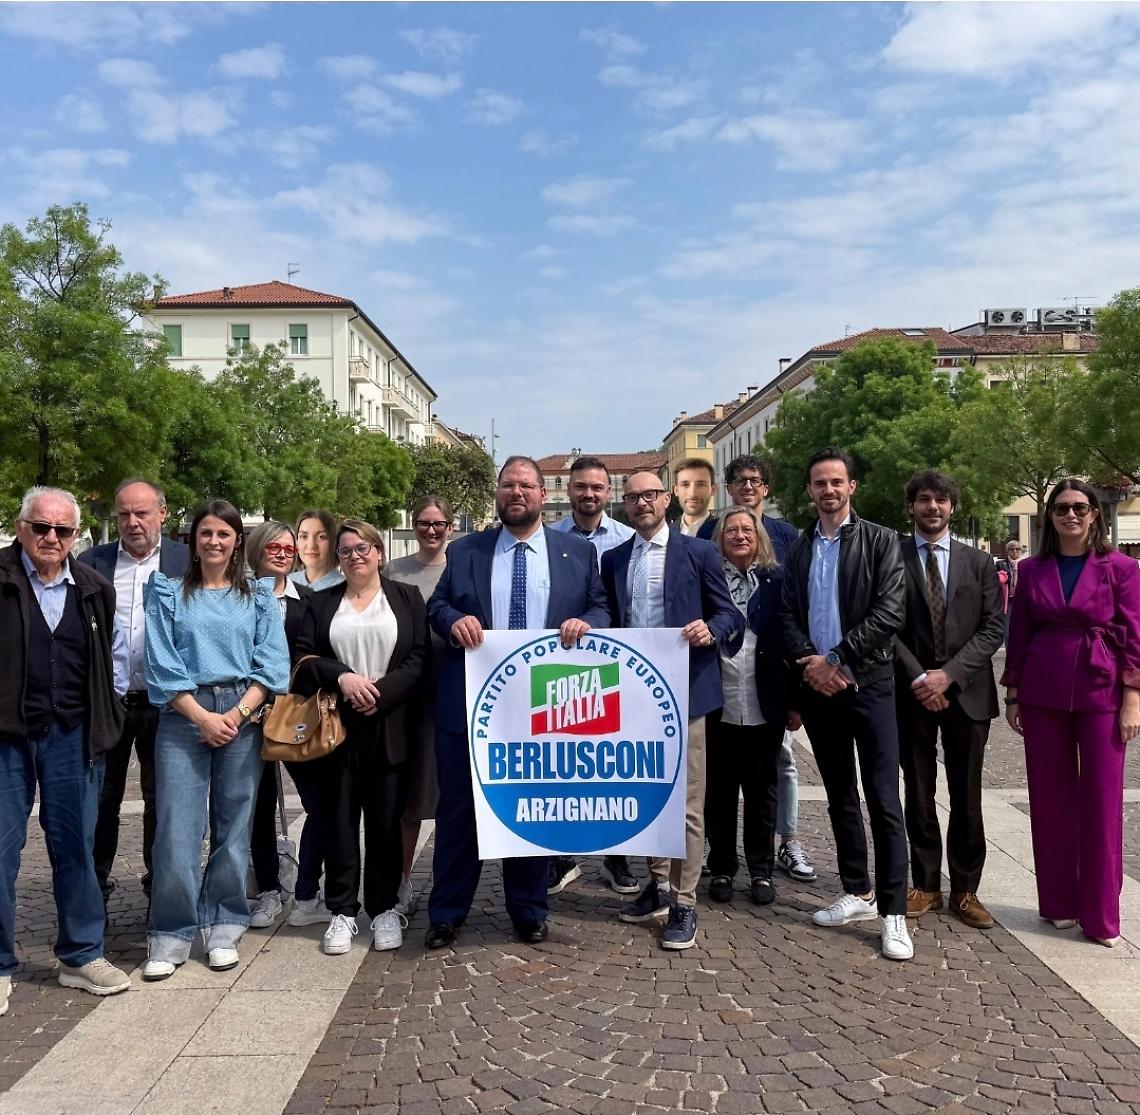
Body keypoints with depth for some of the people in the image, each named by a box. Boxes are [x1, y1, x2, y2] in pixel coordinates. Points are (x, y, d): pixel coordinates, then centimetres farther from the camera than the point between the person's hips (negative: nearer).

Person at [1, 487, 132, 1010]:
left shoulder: (95, 589, 6)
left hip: (73, 735, 3)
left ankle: (82, 955, 23)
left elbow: (112, 656, 17)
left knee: (76, 844, 10)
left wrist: (106, 714, 9)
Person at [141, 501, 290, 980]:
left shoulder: (259, 597, 9)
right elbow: (161, 665, -1)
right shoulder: (169, 594, 7)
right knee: (177, 825, -4)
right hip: (183, 715, -1)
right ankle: (172, 933, 6)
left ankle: (223, 928, 15)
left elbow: (271, 664, 2)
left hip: (243, 716, 1)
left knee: (234, 823, 5)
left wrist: (237, 714, -10)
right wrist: (202, 717, -10)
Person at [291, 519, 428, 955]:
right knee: (337, 819, 3)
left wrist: (380, 693, -13)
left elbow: (418, 658, -1)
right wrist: (341, 677, -14)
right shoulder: (321, 603, 14)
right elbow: (302, 657, 4)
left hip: (389, 727, -1)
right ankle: (342, 911, 14)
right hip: (335, 727, 1)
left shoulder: (407, 598, 9)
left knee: (386, 818, 4)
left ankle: (385, 909, 16)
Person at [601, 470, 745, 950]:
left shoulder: (698, 551, 1)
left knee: (686, 800, -2)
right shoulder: (613, 560, 13)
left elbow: (726, 612, 1)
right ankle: (657, 885, 30)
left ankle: (684, 903, 7)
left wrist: (711, 630, -20)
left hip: (684, 691, -4)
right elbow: (610, 622, 16)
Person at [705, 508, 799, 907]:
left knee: (762, 790, 12)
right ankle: (721, 869, 24)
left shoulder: (777, 580, 1)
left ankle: (761, 871, 25)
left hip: (764, 706, 0)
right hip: (718, 706, 0)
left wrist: (794, 701, -2)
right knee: (720, 791, 9)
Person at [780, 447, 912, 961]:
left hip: (867, 682, -4)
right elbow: (788, 615, 6)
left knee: (883, 799, -5)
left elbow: (889, 612, -11)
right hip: (818, 685, 4)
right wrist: (810, 663, -10)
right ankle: (857, 893, 24)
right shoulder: (799, 548, 12)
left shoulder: (880, 541, -1)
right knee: (840, 796, 13)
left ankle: (893, 912, 2)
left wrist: (835, 659, -14)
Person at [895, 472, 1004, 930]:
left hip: (966, 692, 1)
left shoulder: (978, 562, 7)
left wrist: (949, 673, -11)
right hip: (912, 693, -1)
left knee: (966, 797, 6)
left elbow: (992, 628, 0)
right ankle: (925, 886, 20)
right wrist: (917, 677, -12)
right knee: (918, 796, 8)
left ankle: (965, 890, 18)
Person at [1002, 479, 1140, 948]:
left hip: (1101, 693, -2)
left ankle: (1101, 915, 14)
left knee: (1102, 801, 2)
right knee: (1050, 797, 8)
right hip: (1042, 693, 3)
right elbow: (1018, 635, 8)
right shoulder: (1031, 570, 5)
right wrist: (1012, 695, 6)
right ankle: (1058, 903, 22)